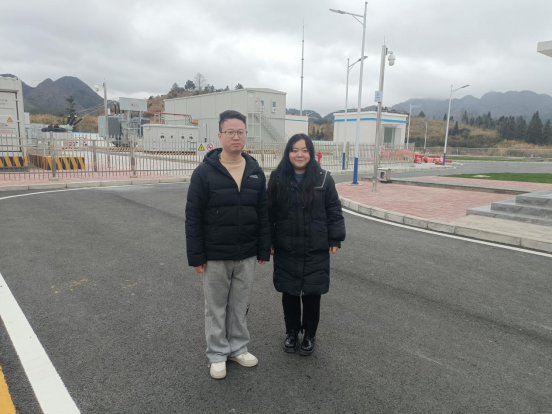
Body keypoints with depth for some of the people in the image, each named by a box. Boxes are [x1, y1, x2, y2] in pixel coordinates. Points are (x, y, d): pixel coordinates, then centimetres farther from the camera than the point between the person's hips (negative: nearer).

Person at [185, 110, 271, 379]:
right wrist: (196, 256, -11)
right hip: (215, 256, -3)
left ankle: (238, 348, 35)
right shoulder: (205, 172, -10)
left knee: (240, 306, 17)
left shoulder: (256, 172, 2)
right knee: (216, 308, 12)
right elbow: (193, 217, -9)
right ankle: (217, 354, 29)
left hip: (246, 255, 3)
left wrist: (264, 250, 4)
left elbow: (263, 215, 5)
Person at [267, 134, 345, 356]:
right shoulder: (277, 178, -2)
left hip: (316, 251, -1)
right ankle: (291, 333, 34)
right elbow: (269, 213, 1)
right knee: (289, 294, 13)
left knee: (312, 294, 10)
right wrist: (268, 242, 1)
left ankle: (309, 335, 31)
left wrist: (335, 240, -3)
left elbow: (334, 211, 0)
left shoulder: (323, 178, -4)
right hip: (286, 250, 1)